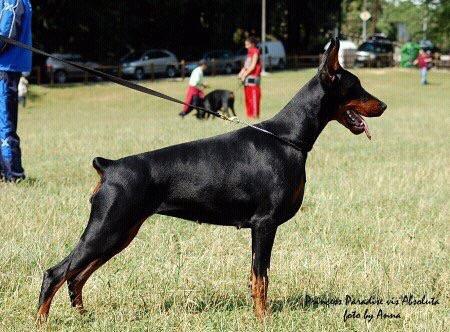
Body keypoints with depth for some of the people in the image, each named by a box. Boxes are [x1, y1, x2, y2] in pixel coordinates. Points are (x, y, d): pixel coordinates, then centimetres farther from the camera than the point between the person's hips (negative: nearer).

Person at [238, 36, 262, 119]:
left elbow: (253, 66, -13)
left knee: (254, 98, -9)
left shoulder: (255, 52, -7)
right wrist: (241, 73, 6)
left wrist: (244, 75, -11)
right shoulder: (249, 53, 19)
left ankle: (255, 115, -10)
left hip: (253, 78, -9)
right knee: (247, 98, 10)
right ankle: (249, 115, 14)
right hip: (247, 79, 9)